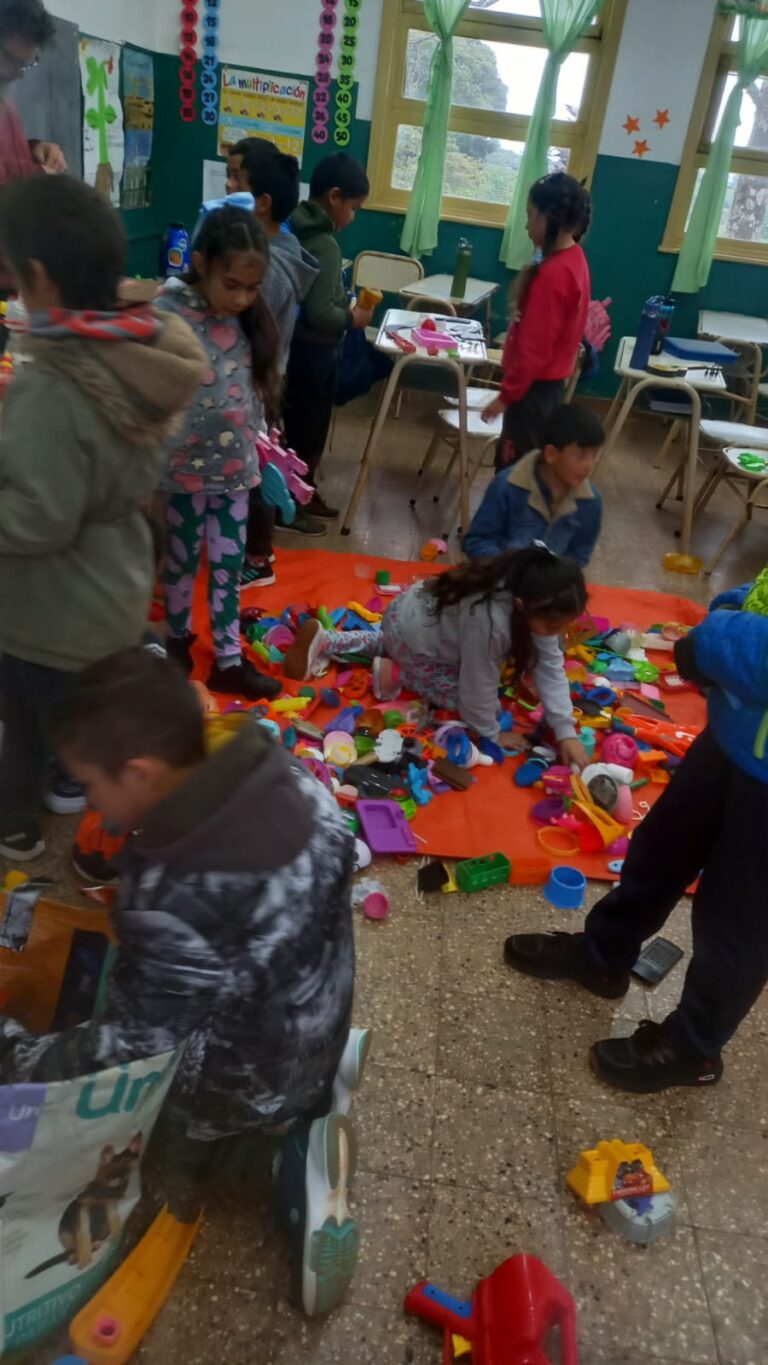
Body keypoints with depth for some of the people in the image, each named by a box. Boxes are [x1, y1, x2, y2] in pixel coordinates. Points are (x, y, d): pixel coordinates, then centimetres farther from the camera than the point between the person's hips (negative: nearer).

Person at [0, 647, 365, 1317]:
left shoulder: (178, 907, -40)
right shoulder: (289, 779, -18)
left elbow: (125, 1047, -26)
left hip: (248, 1081, -6)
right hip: (319, 1022, 6)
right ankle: (315, 1091, 18)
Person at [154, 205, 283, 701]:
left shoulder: (249, 318, -1)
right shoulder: (167, 317, -20)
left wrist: (262, 451, 15)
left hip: (236, 466, 5)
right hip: (186, 467, -5)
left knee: (229, 563, 12)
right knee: (183, 558, 14)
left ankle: (229, 660, 23)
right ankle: (178, 637, 38)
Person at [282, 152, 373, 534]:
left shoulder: (298, 230, 5)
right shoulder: (325, 246, -22)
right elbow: (320, 313, -28)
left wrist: (345, 305, 9)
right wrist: (354, 318, -12)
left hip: (299, 345, 9)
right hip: (313, 351, -9)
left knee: (303, 425, 20)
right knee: (308, 429, 5)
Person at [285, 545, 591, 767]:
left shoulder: (535, 604, -18)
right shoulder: (489, 621, -42)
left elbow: (550, 667, -12)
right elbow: (479, 685, -28)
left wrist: (565, 731, -15)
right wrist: (491, 734, -12)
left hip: (422, 613, 8)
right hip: (409, 634, -8)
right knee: (465, 697, -5)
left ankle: (325, 640, 32)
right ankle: (398, 675, 6)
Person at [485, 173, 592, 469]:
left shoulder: (553, 272, -22)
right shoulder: (574, 260, 8)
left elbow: (534, 347, -22)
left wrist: (506, 394, -16)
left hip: (535, 387, -10)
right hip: (549, 382, 10)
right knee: (514, 464, 18)